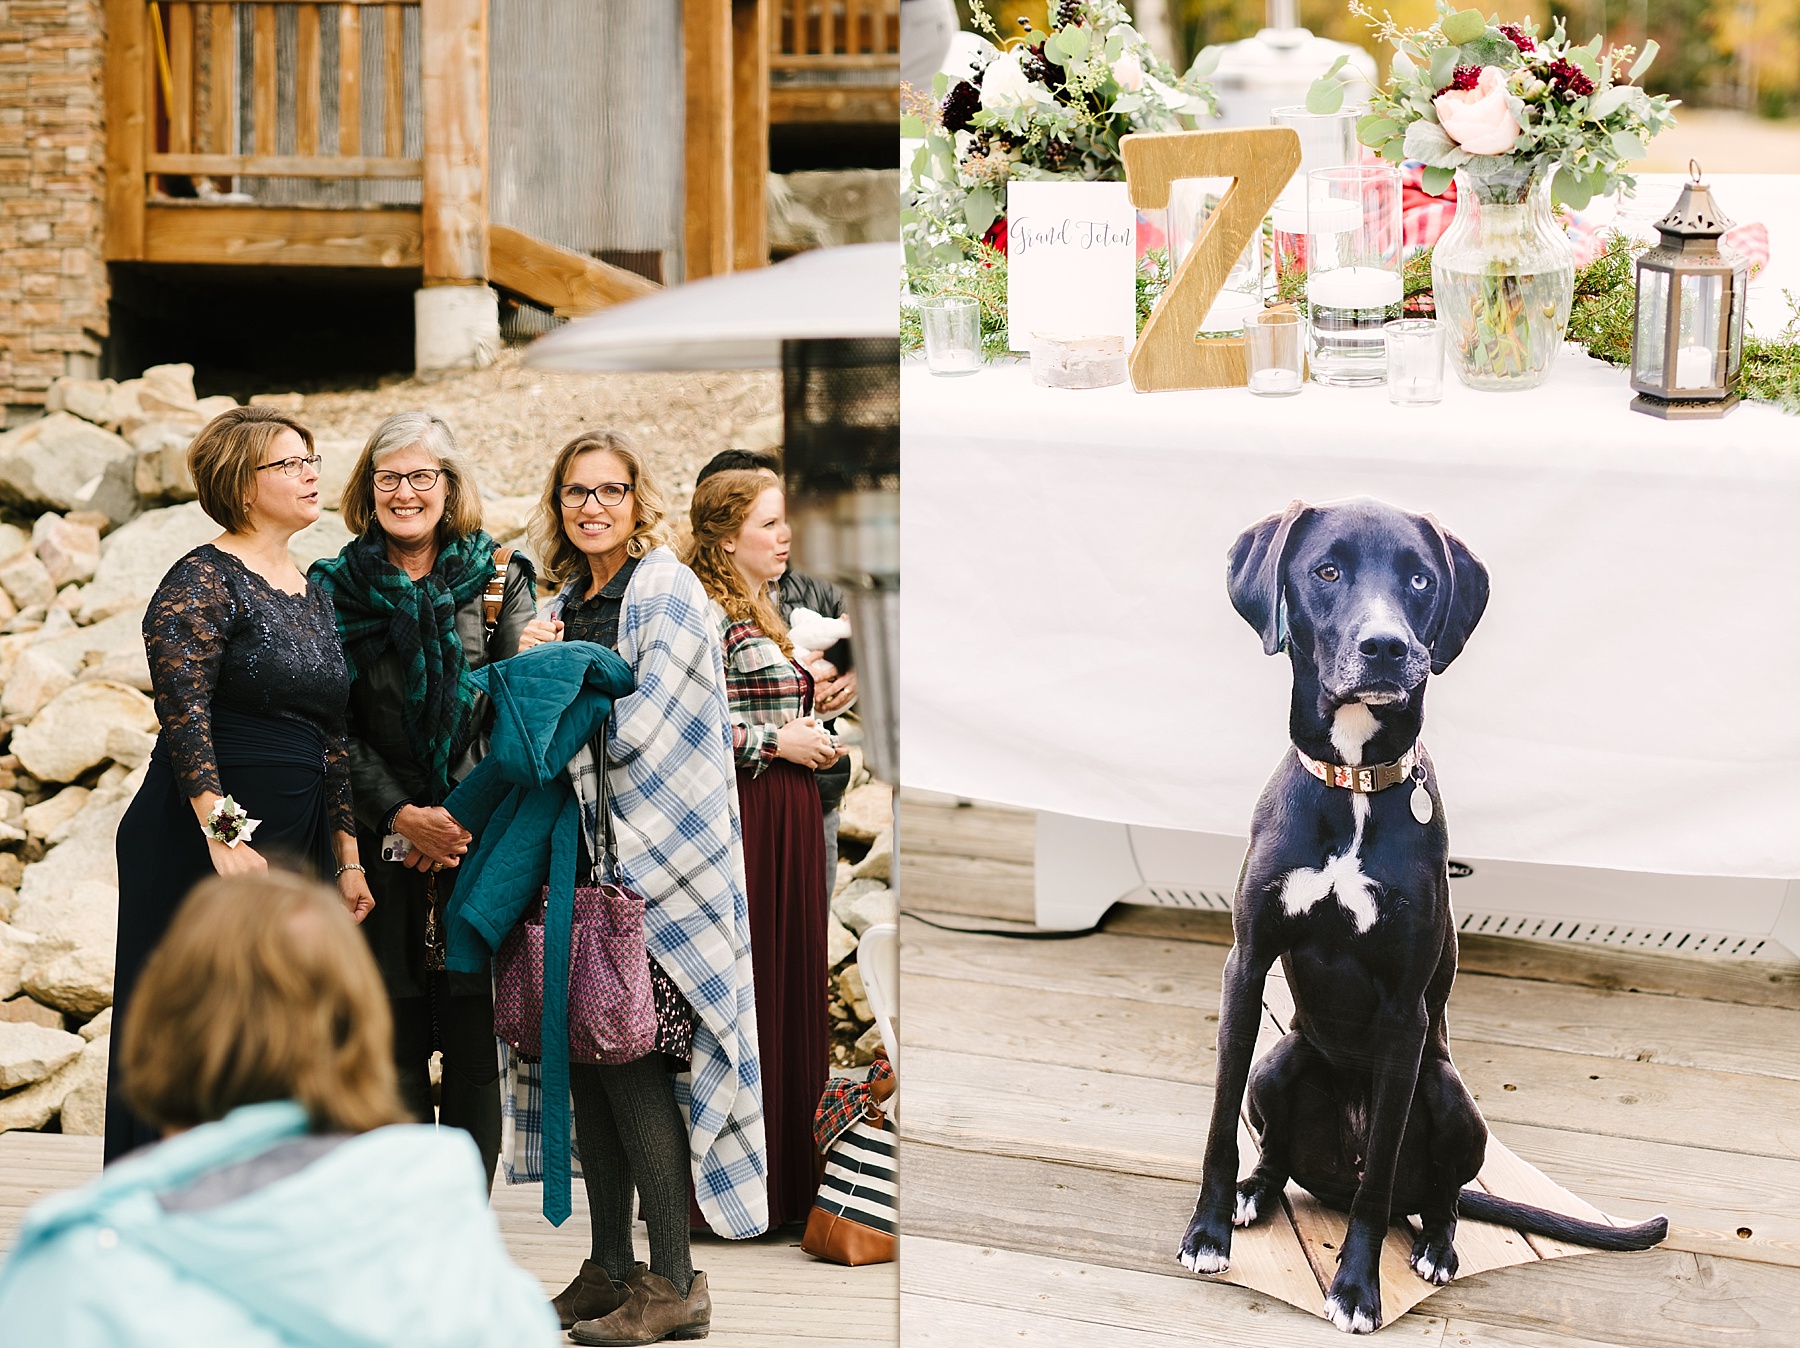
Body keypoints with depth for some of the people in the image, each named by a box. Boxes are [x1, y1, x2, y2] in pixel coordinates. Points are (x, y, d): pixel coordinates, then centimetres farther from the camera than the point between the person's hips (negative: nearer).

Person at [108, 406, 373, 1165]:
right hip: (201, 848, -7)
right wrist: (224, 839, -25)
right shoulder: (202, 583, -7)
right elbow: (184, 718, -17)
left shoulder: (312, 594, 16)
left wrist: (347, 858, 13)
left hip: (296, 852, 7)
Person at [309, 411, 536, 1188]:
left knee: (472, 1035, -3)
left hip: (482, 839, -1)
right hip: (381, 845, 1)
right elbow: (337, 728, 5)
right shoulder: (339, 589, 8)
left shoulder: (500, 578, 6)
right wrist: (401, 816, -8)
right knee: (396, 1040, 1)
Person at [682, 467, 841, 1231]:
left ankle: (787, 1163, 17)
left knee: (791, 987, 11)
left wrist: (809, 738, 13)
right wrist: (780, 742, -15)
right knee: (748, 992, -6)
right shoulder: (708, 613, -12)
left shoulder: (759, 614, 19)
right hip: (745, 820, -10)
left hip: (788, 817, 10)